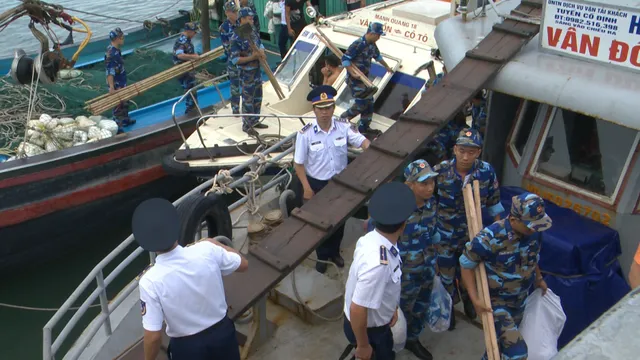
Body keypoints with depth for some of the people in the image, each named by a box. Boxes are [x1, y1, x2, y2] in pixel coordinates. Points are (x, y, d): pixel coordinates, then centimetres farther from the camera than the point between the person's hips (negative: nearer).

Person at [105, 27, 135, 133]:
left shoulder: (116, 49, 3)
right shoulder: (111, 54, -27)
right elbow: (109, 73, -29)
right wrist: (111, 87, -31)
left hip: (121, 82, 10)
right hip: (116, 84, -10)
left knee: (125, 102, 25)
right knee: (118, 105, 1)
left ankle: (125, 120, 44)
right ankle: (117, 127, 11)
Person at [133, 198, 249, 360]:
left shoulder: (150, 281, -27)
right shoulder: (206, 250, -21)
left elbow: (153, 336, -21)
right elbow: (243, 264, -1)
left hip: (187, 346, -2)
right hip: (222, 332, 2)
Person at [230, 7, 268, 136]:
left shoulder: (253, 33, 4)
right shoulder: (236, 38, -20)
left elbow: (260, 45, 18)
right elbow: (235, 60, -21)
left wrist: (261, 52, -6)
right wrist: (252, 57, -26)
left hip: (257, 71, 8)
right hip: (246, 74, -8)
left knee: (258, 97, 18)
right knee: (248, 100, 2)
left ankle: (255, 121, 33)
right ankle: (247, 125, 15)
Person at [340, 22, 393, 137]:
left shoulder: (372, 44, 6)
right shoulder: (358, 44, -22)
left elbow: (377, 56, 26)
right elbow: (345, 58, -22)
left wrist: (387, 67, 38)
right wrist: (352, 73, -29)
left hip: (364, 78, 9)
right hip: (355, 79, -9)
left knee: (369, 101, 10)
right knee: (361, 103, -11)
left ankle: (364, 127, 21)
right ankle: (343, 119, 7)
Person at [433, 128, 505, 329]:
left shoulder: (487, 172, -17)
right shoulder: (440, 171, -24)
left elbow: (493, 202, -1)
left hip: (473, 234, 2)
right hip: (445, 235, -2)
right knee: (447, 273, 17)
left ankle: (468, 299, 56)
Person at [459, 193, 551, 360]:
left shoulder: (534, 231, -15)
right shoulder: (490, 238, -33)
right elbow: (466, 264, -20)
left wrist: (538, 278, 20)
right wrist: (475, 299, -22)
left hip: (520, 298, 6)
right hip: (495, 300, -6)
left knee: (503, 341, 25)